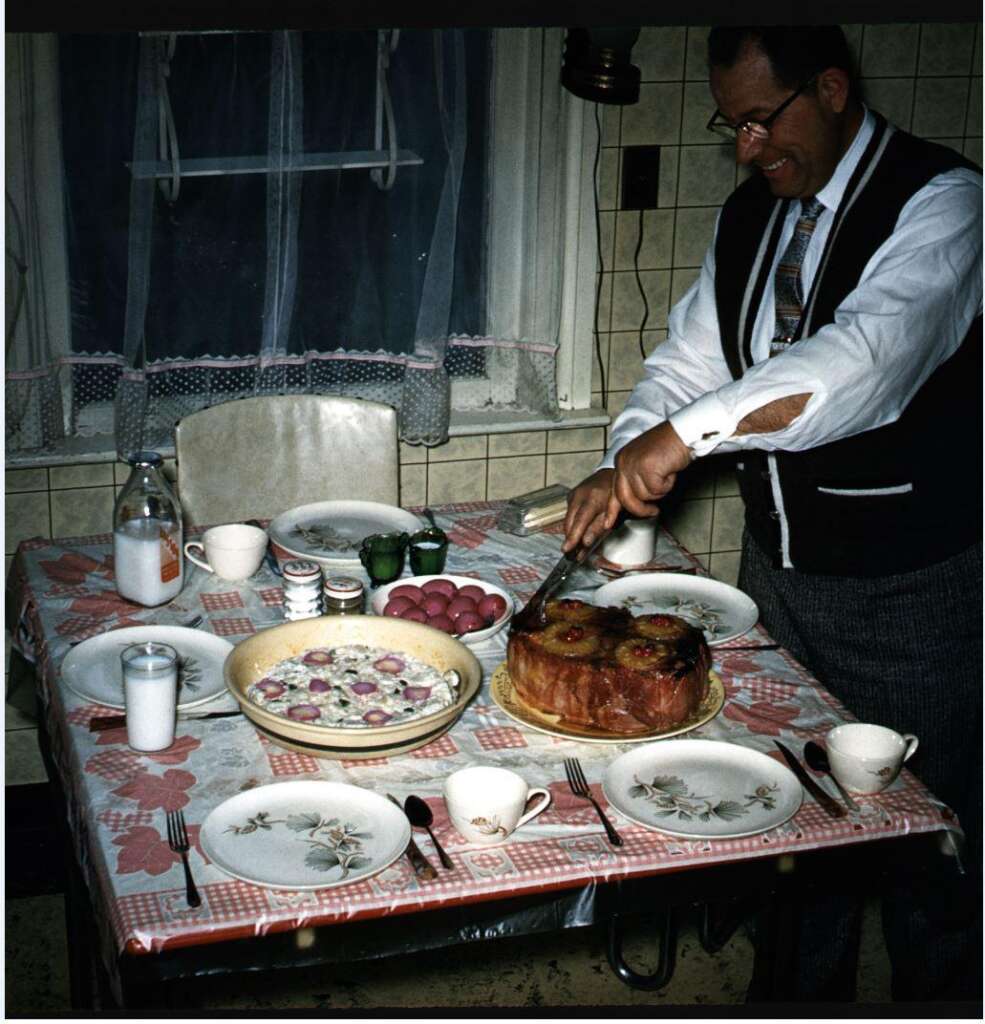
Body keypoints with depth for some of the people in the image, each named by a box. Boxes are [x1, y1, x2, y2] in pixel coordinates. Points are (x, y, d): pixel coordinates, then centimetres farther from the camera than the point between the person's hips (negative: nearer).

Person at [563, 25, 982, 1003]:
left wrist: (689, 429, -38)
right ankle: (805, 997, 37)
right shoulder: (751, 213, 7)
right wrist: (623, 467, -7)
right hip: (776, 566, 7)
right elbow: (689, 359, 11)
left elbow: (870, 357, -33)